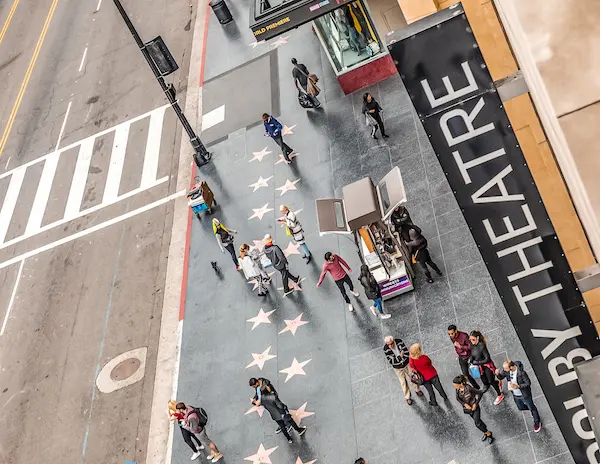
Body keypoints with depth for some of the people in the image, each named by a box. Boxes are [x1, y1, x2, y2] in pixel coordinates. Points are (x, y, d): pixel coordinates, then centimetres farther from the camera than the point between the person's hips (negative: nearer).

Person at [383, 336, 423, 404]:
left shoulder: (399, 341, -27)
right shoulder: (385, 349, -29)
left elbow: (406, 353, -23)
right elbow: (391, 361, -27)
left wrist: (400, 357, -26)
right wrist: (400, 356, -30)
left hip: (406, 364, 1)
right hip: (398, 368, -1)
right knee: (403, 383, 16)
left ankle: (417, 390, 52)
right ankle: (408, 397, 40)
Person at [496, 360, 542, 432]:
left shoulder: (521, 373, -36)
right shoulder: (505, 370, -21)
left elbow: (528, 383, -24)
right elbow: (500, 377, -5)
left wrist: (518, 386, -37)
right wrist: (497, 373, -28)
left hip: (525, 394, -5)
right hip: (515, 395, 5)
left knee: (531, 408, 19)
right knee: (521, 408, 27)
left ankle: (537, 423, 43)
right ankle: (532, 410, 56)